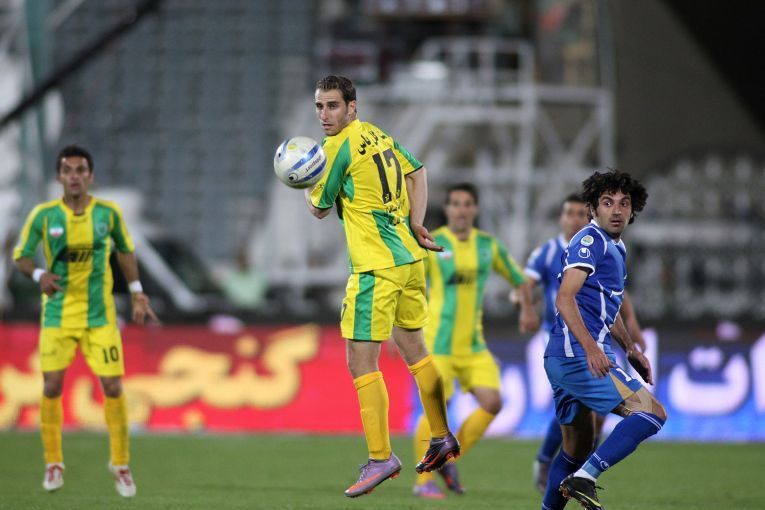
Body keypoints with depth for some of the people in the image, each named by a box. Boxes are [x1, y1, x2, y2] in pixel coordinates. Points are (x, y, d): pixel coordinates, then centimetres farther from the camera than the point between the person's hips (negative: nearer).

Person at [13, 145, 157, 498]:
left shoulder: (108, 213, -5)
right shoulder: (44, 215, -9)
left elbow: (125, 251, 11)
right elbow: (20, 256, -1)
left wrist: (137, 293, 6)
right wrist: (39, 275, -22)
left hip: (100, 313, 0)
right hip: (58, 311, 0)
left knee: (113, 387, -4)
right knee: (52, 386, -5)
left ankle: (120, 463, 12)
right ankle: (53, 463, 13)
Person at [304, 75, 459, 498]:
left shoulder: (340, 146, -13)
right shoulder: (377, 135, 11)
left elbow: (319, 209, -5)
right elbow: (417, 173, 20)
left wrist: (306, 189, 16)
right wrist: (416, 225, 12)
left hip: (376, 266, -9)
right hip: (408, 257, 9)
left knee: (361, 363, -7)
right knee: (413, 349, 21)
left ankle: (381, 458, -9)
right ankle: (442, 438, 29)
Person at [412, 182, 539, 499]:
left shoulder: (488, 245, 8)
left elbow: (518, 279, 21)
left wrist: (527, 309, 7)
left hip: (473, 345, 5)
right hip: (438, 343, -5)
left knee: (492, 403, -8)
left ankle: (449, 460, 9)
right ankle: (424, 481, 2)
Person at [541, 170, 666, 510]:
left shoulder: (615, 248, 22)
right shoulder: (590, 241, -9)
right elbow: (565, 298, -21)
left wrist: (631, 349, 31)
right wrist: (590, 347, -31)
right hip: (579, 356, -10)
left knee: (577, 448, 15)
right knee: (652, 413, -15)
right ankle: (585, 478, -22)